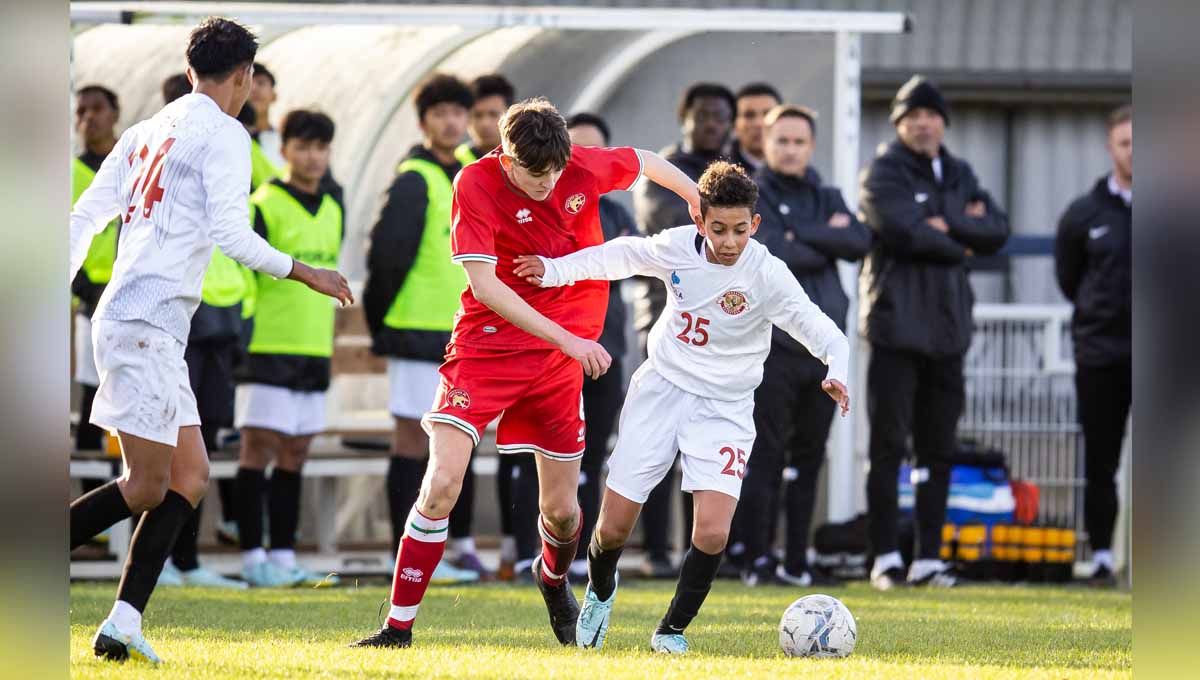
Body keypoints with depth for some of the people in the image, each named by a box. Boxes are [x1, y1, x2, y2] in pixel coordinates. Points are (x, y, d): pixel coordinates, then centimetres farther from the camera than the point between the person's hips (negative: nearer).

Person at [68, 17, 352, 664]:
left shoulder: (145, 132, 19)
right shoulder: (224, 135, -5)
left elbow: (84, 217, 16)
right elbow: (230, 234, -14)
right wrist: (308, 275, -5)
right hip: (145, 324, -9)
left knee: (190, 477, 8)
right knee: (147, 486, -8)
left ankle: (124, 622, 0)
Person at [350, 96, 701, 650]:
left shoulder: (587, 169, -7)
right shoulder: (476, 184, -17)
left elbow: (647, 162, 15)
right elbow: (483, 283, -22)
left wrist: (703, 203, 24)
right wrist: (567, 339, -25)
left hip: (562, 355, 3)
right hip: (486, 347, -3)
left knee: (561, 510, 9)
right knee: (441, 484, -19)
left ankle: (554, 578, 46)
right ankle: (398, 627, -11)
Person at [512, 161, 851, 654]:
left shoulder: (767, 275, -20)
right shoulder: (678, 247, -11)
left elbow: (823, 332, -22)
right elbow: (622, 256, 9)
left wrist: (836, 372, -42)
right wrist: (555, 271, 2)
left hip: (723, 409, -2)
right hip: (663, 387, 2)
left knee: (713, 533, -19)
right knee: (613, 528, 2)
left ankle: (672, 630, 5)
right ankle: (600, 591, 38)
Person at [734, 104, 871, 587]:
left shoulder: (827, 199, 16)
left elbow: (860, 242, -2)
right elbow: (772, 254, -15)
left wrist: (801, 234, -10)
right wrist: (828, 239, -5)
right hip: (771, 344, -5)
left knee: (808, 457, 8)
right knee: (765, 455, -7)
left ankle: (796, 562, 13)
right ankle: (757, 559, -4)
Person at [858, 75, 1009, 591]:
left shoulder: (959, 175, 17)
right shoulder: (883, 173, -2)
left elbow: (997, 231, 5)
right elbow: (902, 229, -18)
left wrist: (948, 225, -11)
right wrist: (961, 243, -4)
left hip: (946, 325, 6)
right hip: (896, 321, -6)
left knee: (938, 449, 7)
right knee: (889, 445, -4)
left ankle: (929, 557, 11)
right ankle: (886, 558, -1)